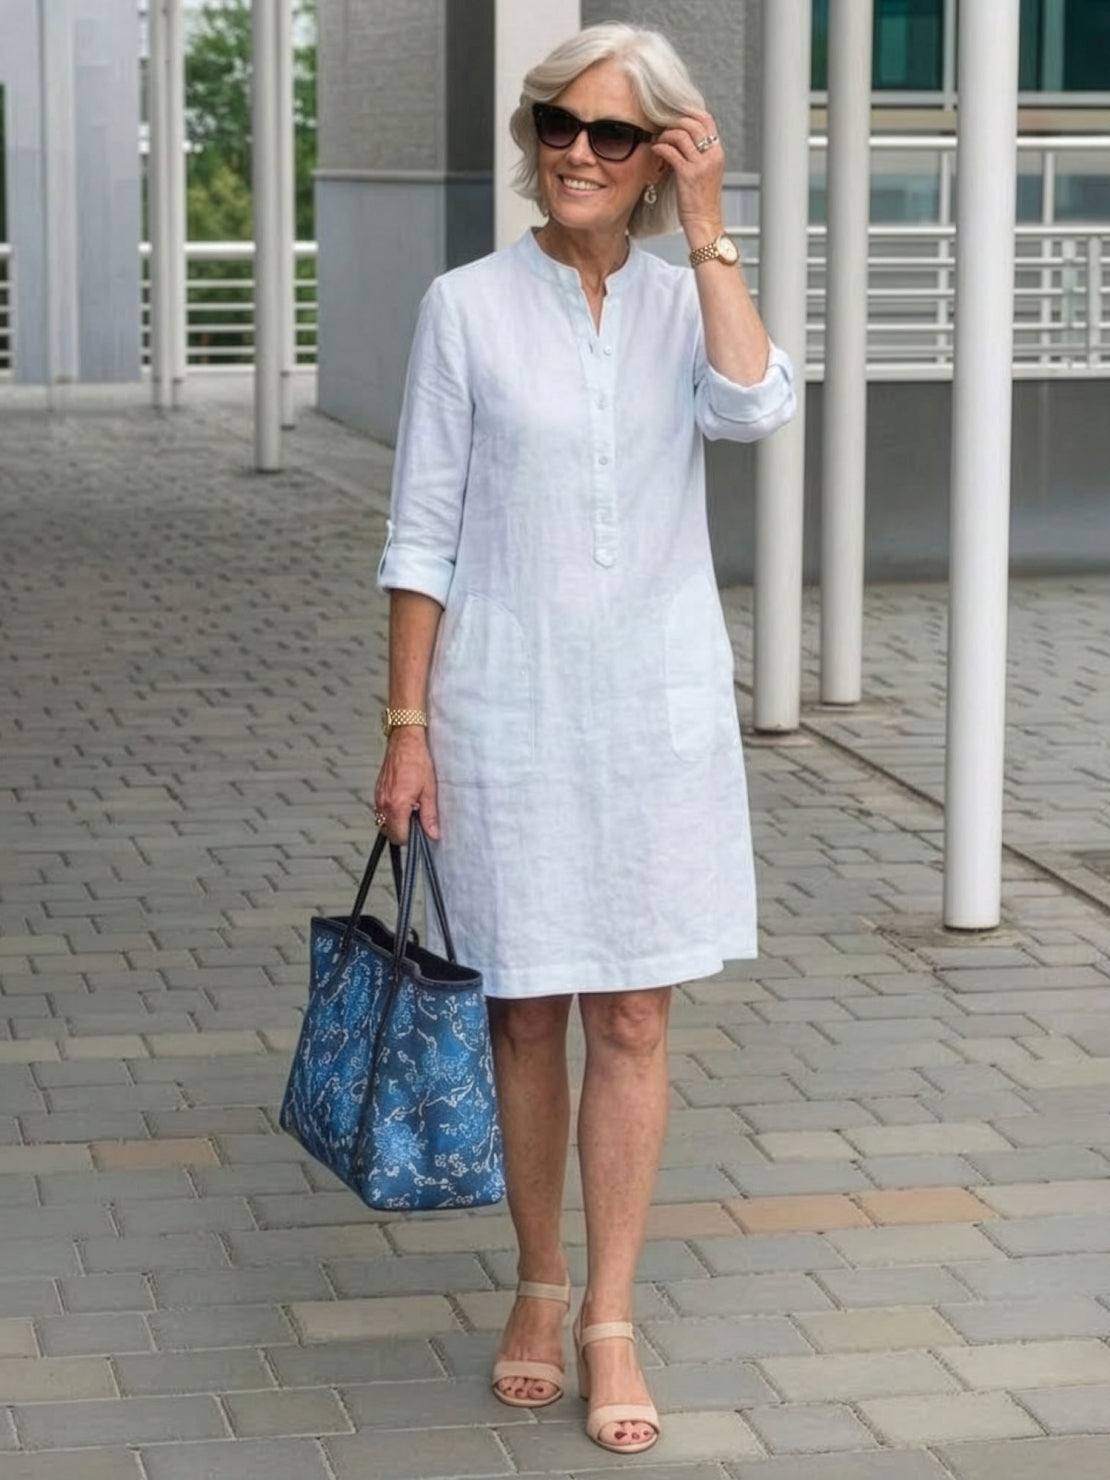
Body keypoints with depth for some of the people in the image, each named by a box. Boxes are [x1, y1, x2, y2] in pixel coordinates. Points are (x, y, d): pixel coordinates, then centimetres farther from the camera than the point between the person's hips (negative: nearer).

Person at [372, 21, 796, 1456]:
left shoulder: (687, 301, 3)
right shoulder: (468, 306, -4)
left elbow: (756, 407, -19)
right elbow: (422, 535, -3)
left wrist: (705, 232, -15)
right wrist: (407, 724, -6)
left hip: (660, 707, 2)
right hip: (509, 707, -1)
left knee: (632, 1021, 4)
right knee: (528, 1012, 10)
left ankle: (609, 1323, 11)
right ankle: (539, 1284, 27)